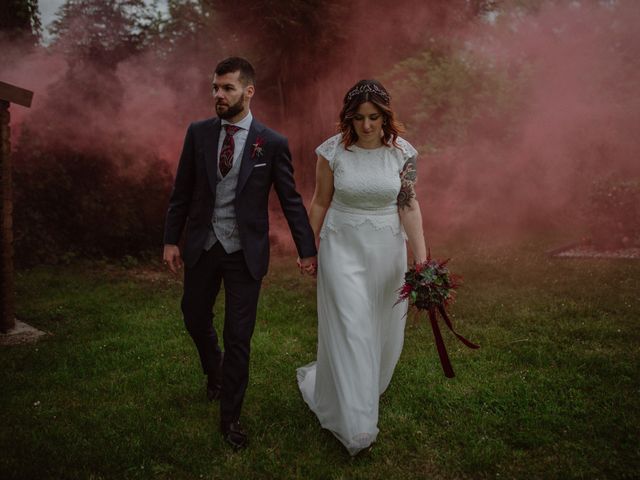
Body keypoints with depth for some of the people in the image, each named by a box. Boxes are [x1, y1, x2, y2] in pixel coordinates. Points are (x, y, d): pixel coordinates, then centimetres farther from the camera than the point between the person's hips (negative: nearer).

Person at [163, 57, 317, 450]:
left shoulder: (273, 143, -8)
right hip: (202, 247, 3)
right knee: (195, 319, 18)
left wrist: (307, 249, -2)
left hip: (246, 252, -3)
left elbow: (291, 199, -2)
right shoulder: (198, 133, 0)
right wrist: (171, 239, 3)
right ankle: (214, 371, 51)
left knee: (238, 337, 3)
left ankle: (231, 417, 21)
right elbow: (182, 191, 5)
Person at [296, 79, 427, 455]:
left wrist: (421, 256, -13)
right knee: (350, 328, -4)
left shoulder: (403, 152, -6)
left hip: (387, 248, 3)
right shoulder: (333, 150, -9)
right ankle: (356, 424, 6)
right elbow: (320, 203, 1)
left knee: (383, 325, 13)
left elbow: (409, 205, -4)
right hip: (342, 245, -2)